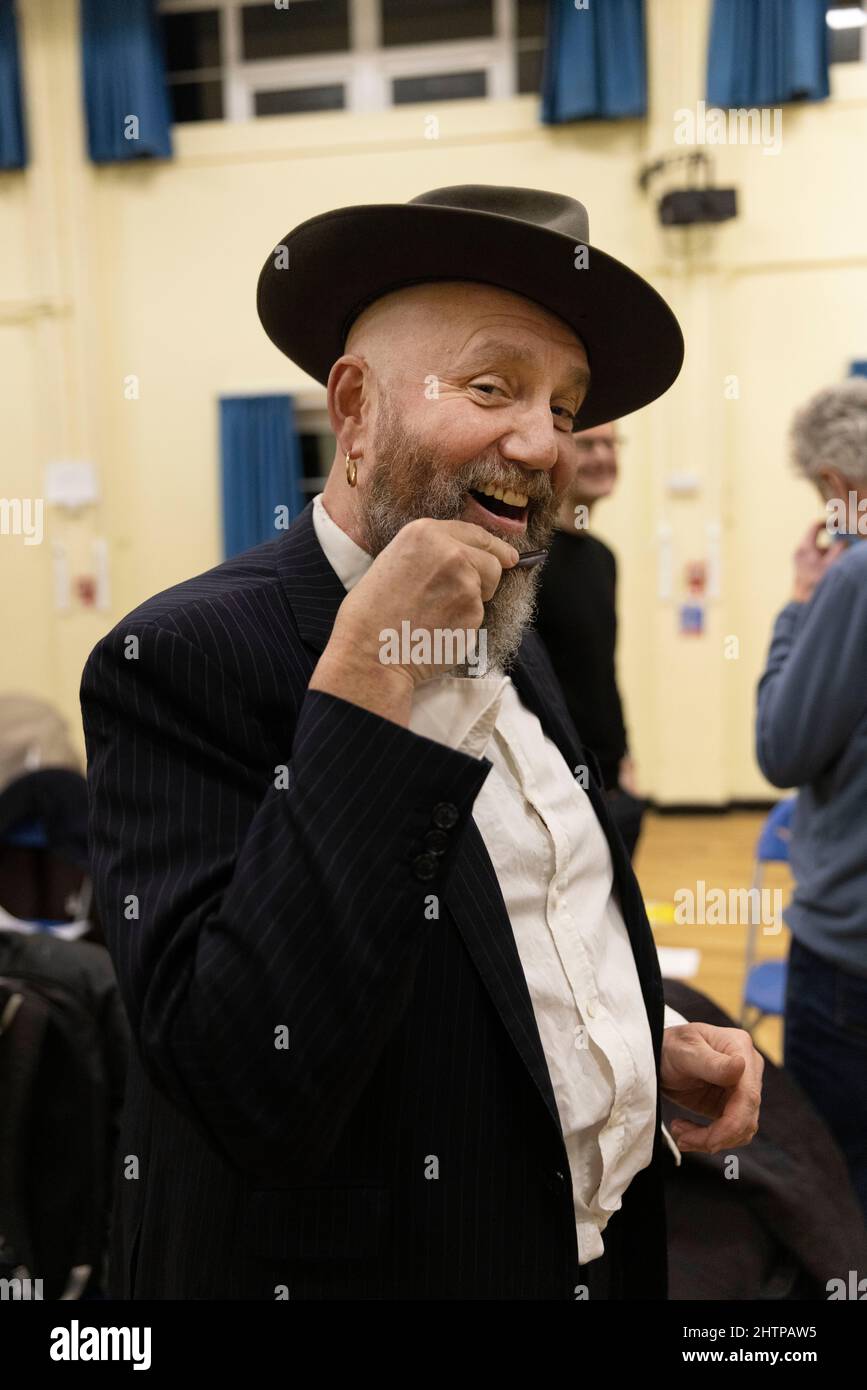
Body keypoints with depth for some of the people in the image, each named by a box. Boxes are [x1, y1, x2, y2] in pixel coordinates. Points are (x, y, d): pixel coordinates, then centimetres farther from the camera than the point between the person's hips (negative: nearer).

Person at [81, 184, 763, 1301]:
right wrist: (368, 676, -31)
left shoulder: (511, 650, 3)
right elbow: (253, 1094, -31)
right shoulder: (181, 659, -21)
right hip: (362, 1264, -6)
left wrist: (655, 1044, -1)